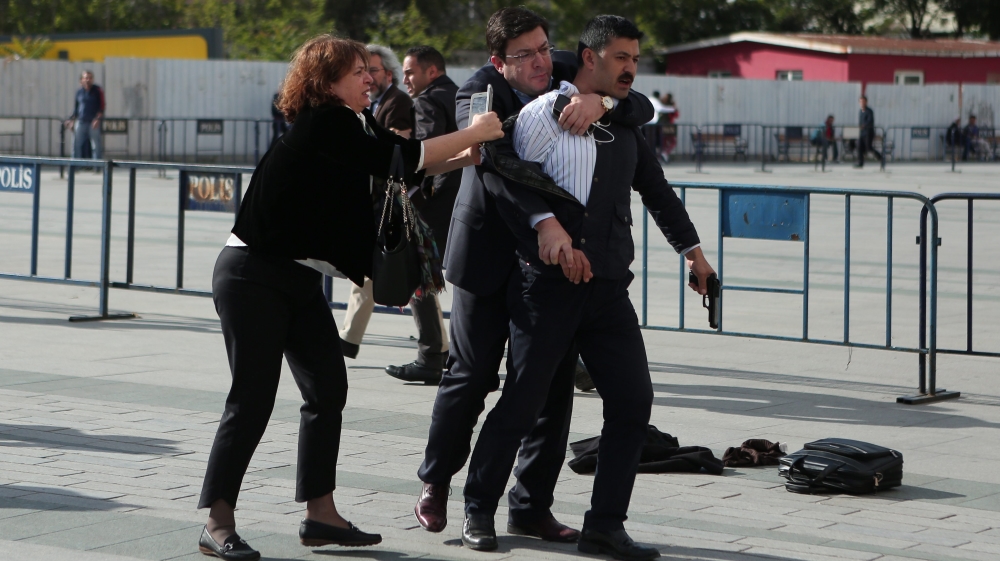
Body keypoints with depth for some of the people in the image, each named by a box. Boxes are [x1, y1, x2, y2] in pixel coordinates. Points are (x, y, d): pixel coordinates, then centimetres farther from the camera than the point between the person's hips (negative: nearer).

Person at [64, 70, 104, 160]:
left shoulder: (97, 91, 1)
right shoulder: (79, 92, 11)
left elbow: (102, 107, -3)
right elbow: (75, 109, 18)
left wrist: (97, 119, -15)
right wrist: (72, 120, 8)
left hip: (94, 123, -4)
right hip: (80, 122, 4)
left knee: (95, 145, -4)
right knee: (77, 145, 3)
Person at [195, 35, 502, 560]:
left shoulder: (350, 126, 12)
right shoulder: (322, 124, -16)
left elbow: (405, 162, 12)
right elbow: (401, 158, -19)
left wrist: (465, 155, 0)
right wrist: (473, 134, -11)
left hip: (298, 280, 10)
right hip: (253, 276, -10)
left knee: (328, 388, 6)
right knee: (252, 399, -8)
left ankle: (320, 515, 11)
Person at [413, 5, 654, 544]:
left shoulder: (568, 80, -2)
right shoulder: (479, 93, -15)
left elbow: (643, 109, -10)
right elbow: (496, 165, -29)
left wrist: (600, 101, -32)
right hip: (489, 254, -4)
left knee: (554, 383, 1)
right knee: (471, 376, 6)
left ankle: (531, 506, 12)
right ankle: (435, 481, 29)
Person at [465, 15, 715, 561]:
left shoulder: (625, 125, 17)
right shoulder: (544, 113, -2)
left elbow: (655, 189, 30)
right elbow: (506, 179, -9)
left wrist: (690, 247, 32)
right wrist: (547, 224, -22)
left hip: (609, 286, 6)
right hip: (549, 283, -6)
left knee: (633, 398, -2)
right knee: (521, 402, -2)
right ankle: (479, 511, 17)